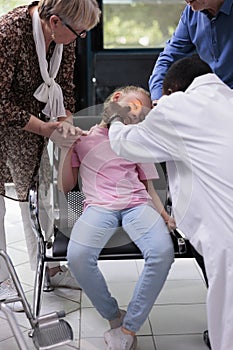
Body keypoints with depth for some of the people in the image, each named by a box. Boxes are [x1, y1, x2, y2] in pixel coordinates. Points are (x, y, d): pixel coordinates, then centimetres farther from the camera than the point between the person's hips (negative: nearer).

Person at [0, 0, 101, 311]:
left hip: (33, 119, 6)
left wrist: (65, 122, -13)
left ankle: (47, 266, 25)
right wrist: (45, 129, -24)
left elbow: (64, 85, 3)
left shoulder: (64, 34, -9)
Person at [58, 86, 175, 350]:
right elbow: (65, 187, 14)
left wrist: (164, 215, 0)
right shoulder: (82, 137, 18)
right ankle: (115, 317, -9)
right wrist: (66, 148, 0)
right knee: (78, 256, -33)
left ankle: (128, 328, -17)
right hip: (99, 207, -1)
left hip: (137, 205, 2)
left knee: (163, 252, -30)